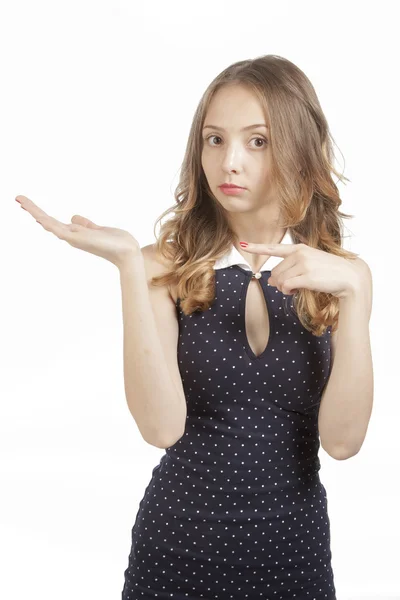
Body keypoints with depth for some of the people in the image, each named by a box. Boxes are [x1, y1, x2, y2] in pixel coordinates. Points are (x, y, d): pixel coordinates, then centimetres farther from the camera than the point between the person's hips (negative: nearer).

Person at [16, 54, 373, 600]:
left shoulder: (342, 274, -4)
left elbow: (341, 441, -14)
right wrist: (130, 267, -26)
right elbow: (162, 427, -21)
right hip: (180, 538, -1)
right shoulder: (167, 268, -8)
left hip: (295, 542, 1)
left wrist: (350, 297, -23)